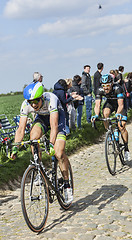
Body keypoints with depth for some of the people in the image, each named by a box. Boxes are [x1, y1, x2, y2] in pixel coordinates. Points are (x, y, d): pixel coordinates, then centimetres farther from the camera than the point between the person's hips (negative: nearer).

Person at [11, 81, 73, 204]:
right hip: (42, 117, 4)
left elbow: (54, 126, -45)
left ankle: (67, 184, 1)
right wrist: (15, 147, -36)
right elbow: (21, 129, -25)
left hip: (57, 116, -3)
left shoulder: (50, 99, -38)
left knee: (59, 154, -18)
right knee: (33, 136, -30)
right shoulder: (25, 105, -26)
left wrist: (51, 144, -58)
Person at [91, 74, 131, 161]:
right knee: (105, 113, -33)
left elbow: (120, 104, -45)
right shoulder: (100, 90, -26)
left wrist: (118, 113, -64)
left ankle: (126, 148, 2)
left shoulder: (117, 88, -36)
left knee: (122, 127, -15)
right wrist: (96, 115, -52)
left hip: (119, 104, -3)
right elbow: (97, 105, -32)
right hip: (110, 103, 3)